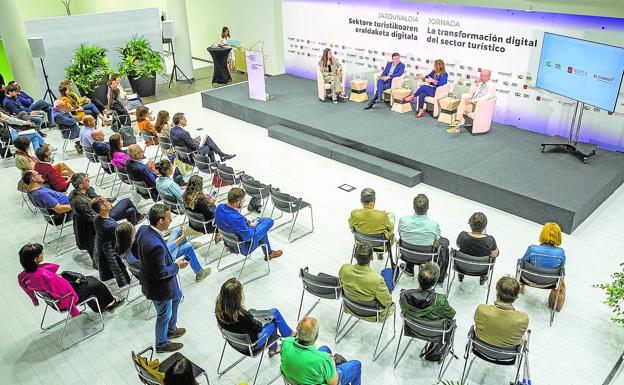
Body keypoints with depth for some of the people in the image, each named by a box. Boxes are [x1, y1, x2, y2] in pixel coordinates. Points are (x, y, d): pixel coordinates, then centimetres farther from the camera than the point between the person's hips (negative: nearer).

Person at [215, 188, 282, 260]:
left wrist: (245, 222, 1)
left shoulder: (219, 207, -15)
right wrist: (252, 226, -8)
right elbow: (247, 236, -28)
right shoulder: (236, 219, -40)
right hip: (243, 245, -8)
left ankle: (268, 253, 36)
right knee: (269, 221, 4)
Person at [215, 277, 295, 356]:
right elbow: (258, 328, -19)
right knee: (275, 314, 14)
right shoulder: (242, 315, -42)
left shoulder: (219, 307, -22)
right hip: (251, 343, -6)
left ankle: (273, 348, 44)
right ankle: (290, 334, 43)